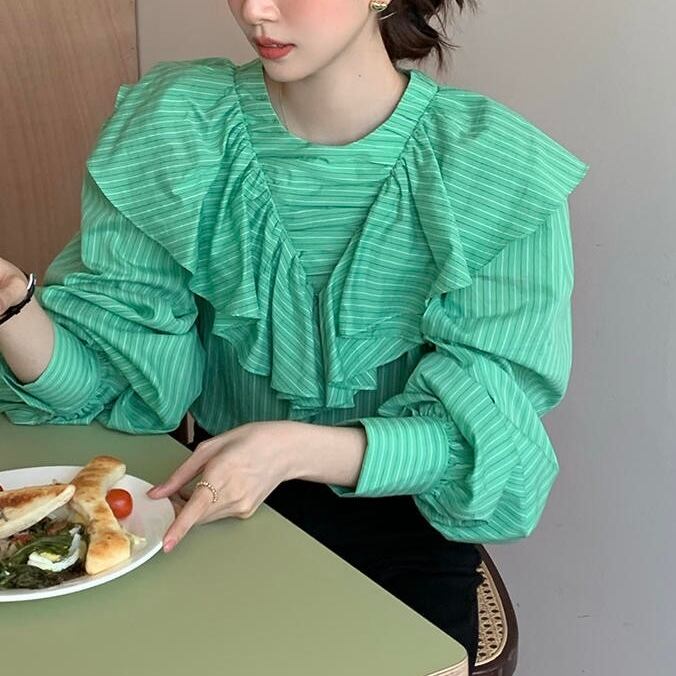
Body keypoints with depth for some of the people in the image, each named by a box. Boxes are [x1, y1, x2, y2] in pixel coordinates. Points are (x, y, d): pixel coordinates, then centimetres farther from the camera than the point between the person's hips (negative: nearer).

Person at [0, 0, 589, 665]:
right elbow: (113, 376, -8)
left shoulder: (497, 168, -13)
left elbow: (480, 426, -15)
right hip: (216, 509, 2)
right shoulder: (175, 128, -6)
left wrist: (295, 449, -31)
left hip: (398, 522, -1)